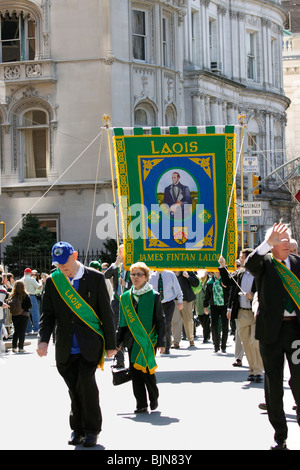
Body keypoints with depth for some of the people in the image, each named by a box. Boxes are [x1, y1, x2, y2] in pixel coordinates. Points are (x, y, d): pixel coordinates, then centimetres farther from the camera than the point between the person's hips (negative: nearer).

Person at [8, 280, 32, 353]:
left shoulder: (11, 295, -4)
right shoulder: (25, 296, -13)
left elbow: (8, 304, -1)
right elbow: (30, 306, -10)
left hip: (14, 316, 3)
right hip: (24, 315, -3)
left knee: (16, 331, 15)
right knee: (22, 331, 4)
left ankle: (14, 347, 14)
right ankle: (21, 347, 3)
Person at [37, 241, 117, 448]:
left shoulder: (95, 278, -1)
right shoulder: (53, 281, 5)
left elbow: (106, 313, 2)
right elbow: (47, 314, 6)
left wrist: (111, 344, 2)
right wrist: (44, 339, -11)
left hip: (90, 344, -3)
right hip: (66, 348, 3)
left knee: (86, 381, -15)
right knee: (74, 388, 5)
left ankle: (92, 429, 1)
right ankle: (77, 428, 22)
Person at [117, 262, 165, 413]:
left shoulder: (153, 296, -2)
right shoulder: (125, 297, 9)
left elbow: (160, 321, -1)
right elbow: (123, 322, 16)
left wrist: (161, 342, -6)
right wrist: (118, 341, 12)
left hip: (148, 340, -4)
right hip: (132, 341, 4)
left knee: (146, 371, -6)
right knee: (135, 372, 1)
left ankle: (154, 398, 18)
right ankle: (141, 404, 8)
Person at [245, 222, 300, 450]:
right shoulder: (264, 263, -1)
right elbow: (250, 264, -24)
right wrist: (268, 243, -38)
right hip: (272, 329, -1)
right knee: (273, 383, 7)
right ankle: (280, 436, 17)